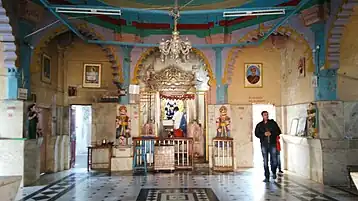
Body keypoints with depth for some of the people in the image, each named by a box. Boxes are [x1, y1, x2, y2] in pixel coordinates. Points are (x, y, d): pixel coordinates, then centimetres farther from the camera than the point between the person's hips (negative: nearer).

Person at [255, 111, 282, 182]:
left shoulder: (273, 123, 7)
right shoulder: (259, 125, 9)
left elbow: (278, 131, 4)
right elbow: (256, 134, 4)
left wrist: (271, 133, -11)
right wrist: (264, 134, -11)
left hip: (273, 144, 0)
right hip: (264, 144, 0)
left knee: (274, 160, -1)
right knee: (265, 162, 0)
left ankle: (274, 173, 26)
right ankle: (267, 177, 6)